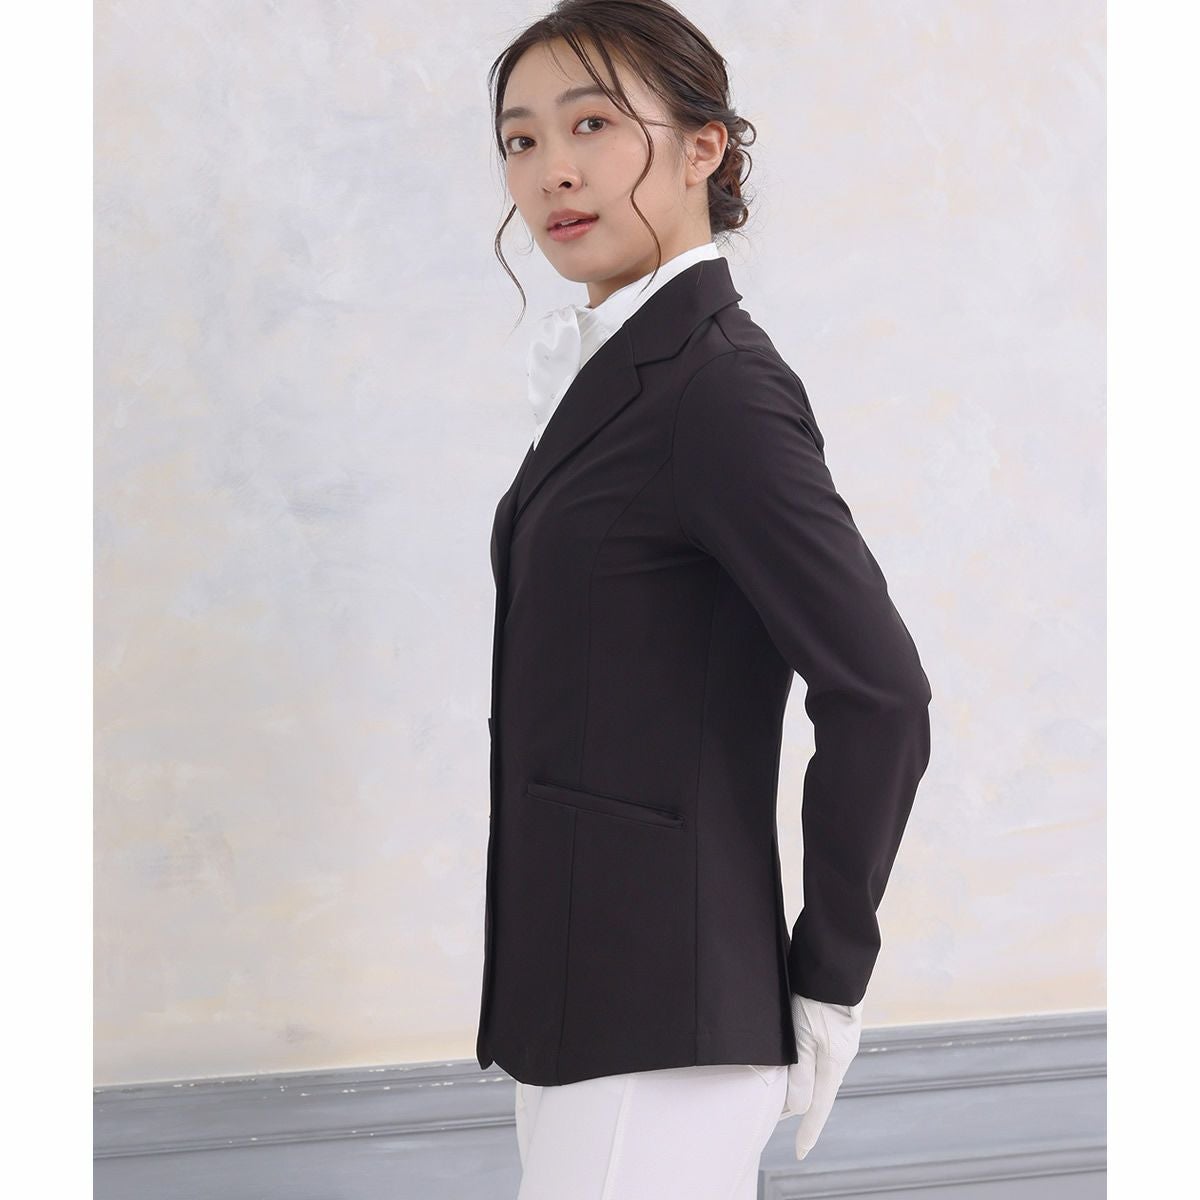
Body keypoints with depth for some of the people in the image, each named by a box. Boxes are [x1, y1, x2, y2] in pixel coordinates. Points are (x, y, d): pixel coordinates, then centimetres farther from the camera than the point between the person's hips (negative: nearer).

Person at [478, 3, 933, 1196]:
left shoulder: (719, 389, -15)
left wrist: (827, 981, -10)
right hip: (576, 1009, 9)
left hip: (660, 1029, -9)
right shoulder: (610, 373, 13)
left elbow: (880, 698, -20)